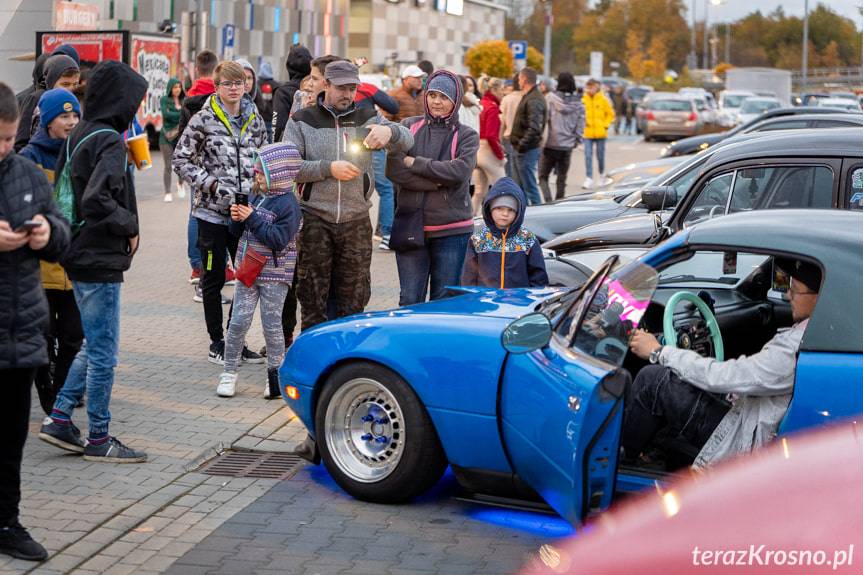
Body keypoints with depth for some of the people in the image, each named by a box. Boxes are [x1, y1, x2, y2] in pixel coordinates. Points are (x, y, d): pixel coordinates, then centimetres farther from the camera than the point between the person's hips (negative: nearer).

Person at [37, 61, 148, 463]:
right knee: (103, 351, 1)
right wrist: (130, 227, -15)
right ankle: (99, 440, 9)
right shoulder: (109, 142, -18)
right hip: (100, 262, -9)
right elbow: (97, 200, -29)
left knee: (94, 346, 20)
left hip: (79, 256, 9)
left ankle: (60, 418, 20)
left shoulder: (78, 136, 10)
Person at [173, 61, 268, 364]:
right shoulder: (204, 120, -5)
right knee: (214, 279, 6)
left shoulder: (255, 120, 8)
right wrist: (211, 184, -12)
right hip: (212, 211, -4)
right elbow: (181, 160, -4)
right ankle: (217, 342, 18)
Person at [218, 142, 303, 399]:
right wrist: (237, 219, -5)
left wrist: (253, 218, -22)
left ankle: (275, 375, 15)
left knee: (271, 325, 1)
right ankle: (229, 373, 11)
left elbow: (279, 239, -22)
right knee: (238, 322, 3)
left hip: (274, 274, -6)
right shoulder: (258, 197, 10)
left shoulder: (288, 204, -12)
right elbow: (238, 232, 18)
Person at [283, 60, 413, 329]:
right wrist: (328, 168, -17)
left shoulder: (367, 118, 7)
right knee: (312, 297, 4)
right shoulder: (301, 121, 4)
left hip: (357, 222, 2)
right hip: (315, 220, -2)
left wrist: (389, 131, -29)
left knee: (354, 299, 7)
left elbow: (407, 141, -7)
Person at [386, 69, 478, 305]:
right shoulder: (408, 126, 6)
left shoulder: (466, 136, 3)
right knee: (410, 300, 5)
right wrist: (437, 181, -14)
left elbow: (459, 172, -15)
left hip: (451, 229, -1)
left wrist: (414, 162, -10)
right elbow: (393, 170, -7)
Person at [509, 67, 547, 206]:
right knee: (519, 186, 16)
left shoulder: (533, 100, -17)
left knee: (529, 185, -6)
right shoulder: (528, 97, 15)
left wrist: (521, 145, -22)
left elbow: (534, 128, -25)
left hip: (527, 150, -10)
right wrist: (516, 140, 13)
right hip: (522, 148, 10)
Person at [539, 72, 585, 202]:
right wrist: (576, 141, 13)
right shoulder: (578, 104, -1)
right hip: (567, 147, 2)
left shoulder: (550, 98, -7)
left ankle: (548, 200, -12)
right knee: (562, 178, 14)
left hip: (550, 144, -2)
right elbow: (580, 127, 1)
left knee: (543, 176, 7)